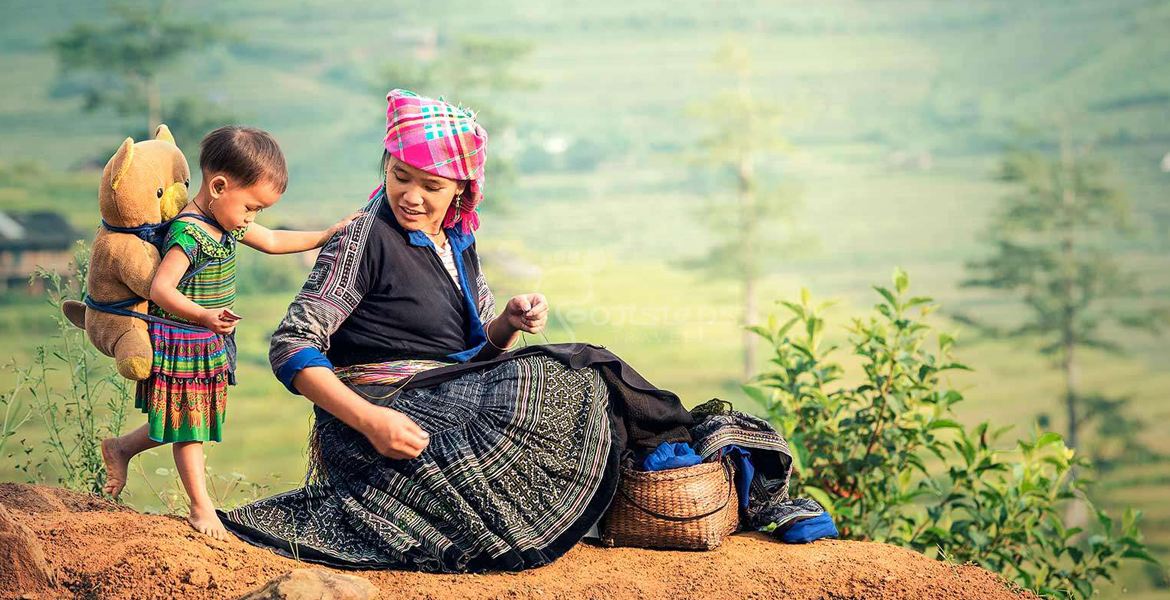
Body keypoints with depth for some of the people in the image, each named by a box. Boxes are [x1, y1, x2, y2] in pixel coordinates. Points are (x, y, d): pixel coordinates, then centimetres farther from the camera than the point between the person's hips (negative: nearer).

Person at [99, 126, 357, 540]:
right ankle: (201, 507, 13)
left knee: (192, 422, 16)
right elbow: (161, 288, -31)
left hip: (210, 346, 9)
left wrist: (326, 236, 18)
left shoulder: (227, 222, 5)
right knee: (189, 425, 3)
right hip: (181, 343, -9)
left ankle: (121, 448, 34)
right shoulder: (188, 233, -25)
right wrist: (204, 316, -44)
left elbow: (272, 241, 20)